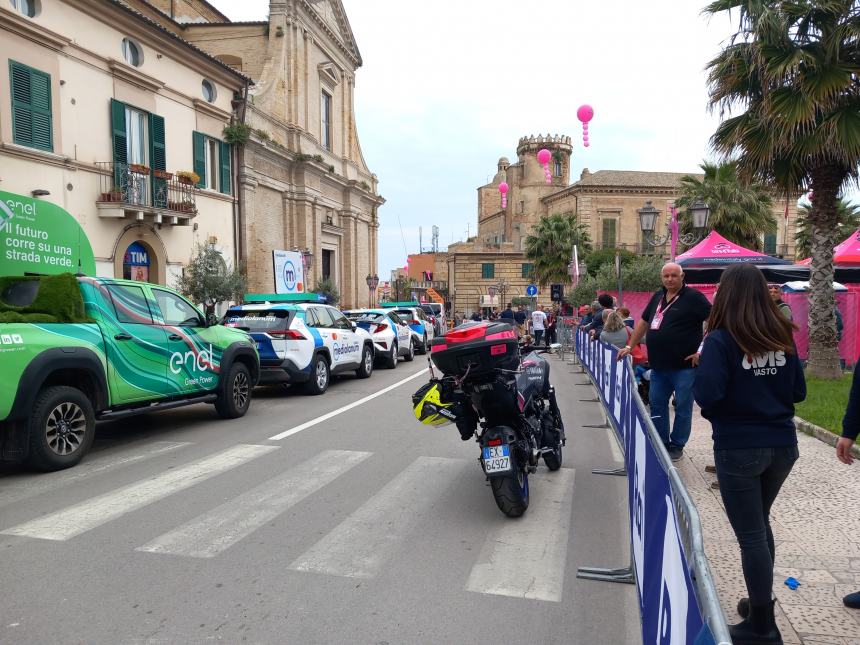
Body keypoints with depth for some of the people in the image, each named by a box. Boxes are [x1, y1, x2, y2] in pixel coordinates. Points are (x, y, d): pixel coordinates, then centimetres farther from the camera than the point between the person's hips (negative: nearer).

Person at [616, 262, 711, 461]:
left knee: (683, 408, 5)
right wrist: (629, 346, 16)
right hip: (659, 365, 7)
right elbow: (643, 323, 21)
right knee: (657, 405, 13)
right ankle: (661, 443, 26)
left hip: (684, 366, -7)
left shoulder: (693, 297, -8)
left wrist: (702, 351, -16)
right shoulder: (658, 297, 13)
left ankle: (677, 446, 18)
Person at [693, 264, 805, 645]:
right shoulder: (782, 336, 3)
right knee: (760, 524, 24)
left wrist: (699, 376, -3)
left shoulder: (721, 340, -15)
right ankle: (761, 602, 38)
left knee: (750, 535, 6)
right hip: (782, 444, 6)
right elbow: (798, 391, 8)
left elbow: (707, 395, -23)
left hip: (739, 448, -6)